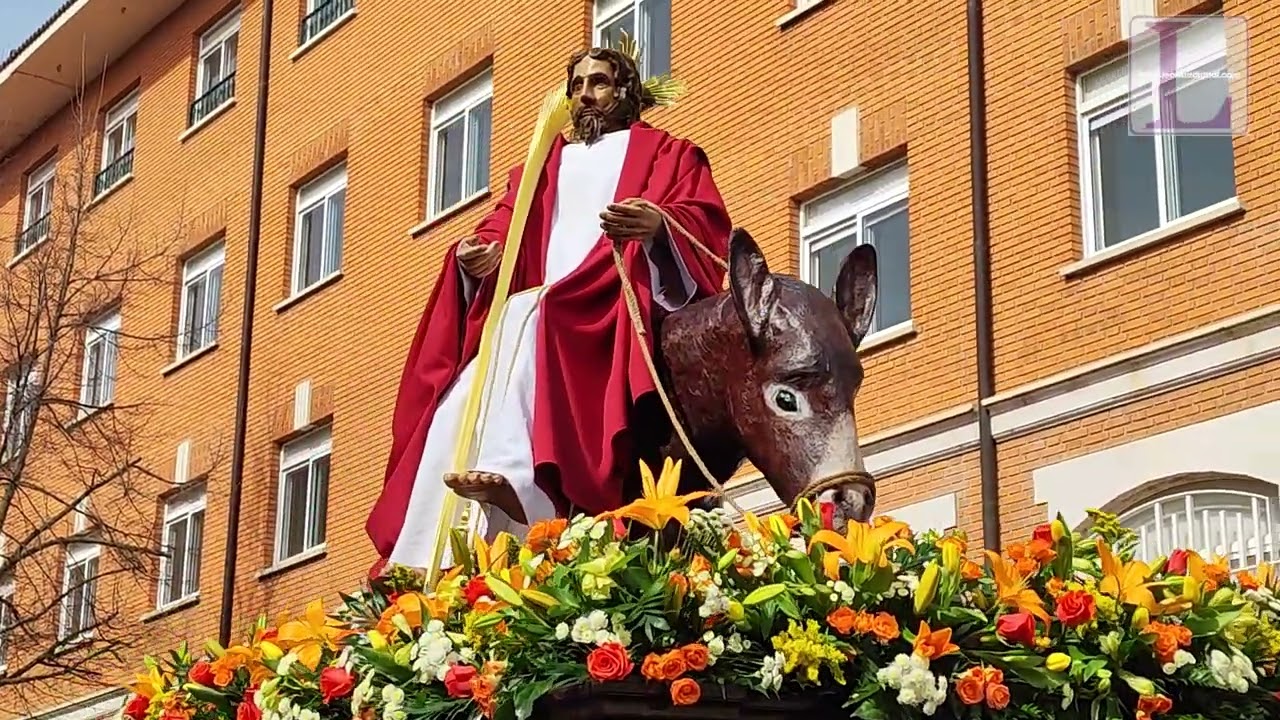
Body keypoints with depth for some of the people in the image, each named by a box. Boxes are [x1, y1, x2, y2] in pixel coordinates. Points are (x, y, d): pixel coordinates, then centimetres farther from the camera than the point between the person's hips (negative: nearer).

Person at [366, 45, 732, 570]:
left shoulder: (665, 154, 20)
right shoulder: (542, 165, 33)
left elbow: (705, 222, 1)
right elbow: (504, 227, 16)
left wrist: (657, 225, -24)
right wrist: (480, 255, -9)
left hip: (615, 308, -5)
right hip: (536, 315, 5)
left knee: (528, 323, -38)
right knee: (461, 408, -18)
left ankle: (517, 476, -54)